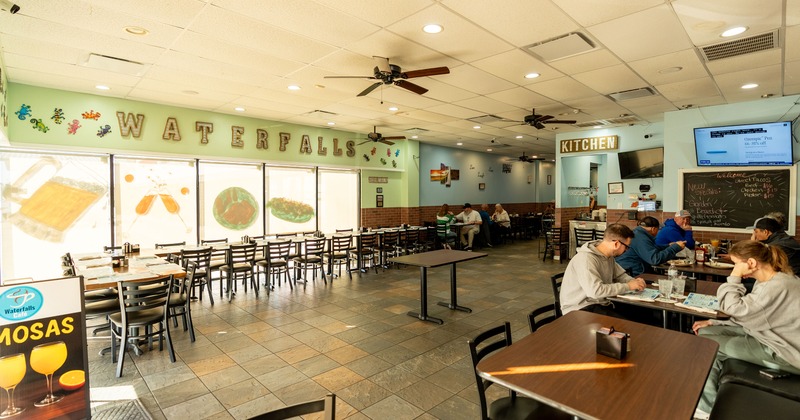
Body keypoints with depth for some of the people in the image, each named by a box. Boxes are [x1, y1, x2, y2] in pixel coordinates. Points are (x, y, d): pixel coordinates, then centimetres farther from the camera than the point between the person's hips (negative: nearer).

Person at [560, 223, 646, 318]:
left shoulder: (609, 256, 7)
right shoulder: (586, 259, -22)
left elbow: (620, 275, 23)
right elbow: (595, 291, -31)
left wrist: (634, 282, 0)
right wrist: (627, 286, -20)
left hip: (602, 303, 9)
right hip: (580, 309, -9)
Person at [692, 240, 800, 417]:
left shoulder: (778, 286, -26)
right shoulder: (765, 282, 5)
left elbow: (735, 309, -27)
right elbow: (747, 316, 10)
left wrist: (734, 277, -20)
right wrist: (714, 322, 3)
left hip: (783, 353, -9)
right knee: (705, 332, 2)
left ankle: (707, 407, 7)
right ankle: (704, 400, 7)